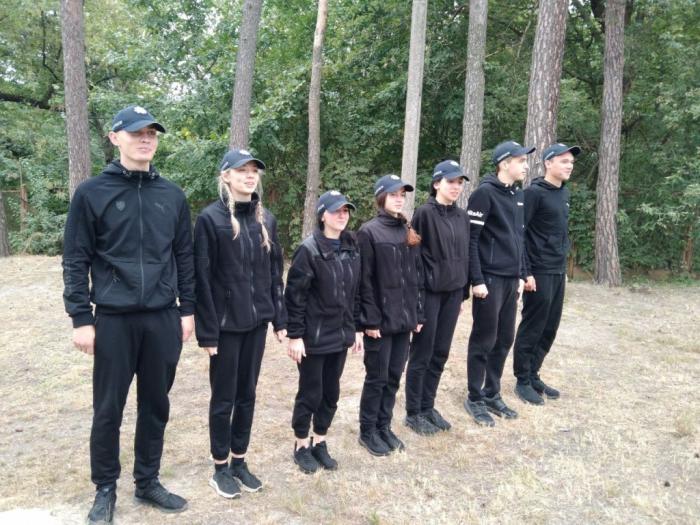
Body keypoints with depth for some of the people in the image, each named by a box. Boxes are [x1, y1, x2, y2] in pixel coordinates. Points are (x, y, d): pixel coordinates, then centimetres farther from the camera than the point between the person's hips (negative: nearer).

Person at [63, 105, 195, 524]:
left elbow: (184, 257, 9)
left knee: (156, 406, 13)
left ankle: (148, 482, 30)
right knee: (108, 410, 9)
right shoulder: (92, 193, -3)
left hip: (163, 319, 3)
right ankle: (106, 489, 28)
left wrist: (187, 308, 6)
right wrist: (81, 318, -7)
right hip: (113, 320, -2)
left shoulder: (173, 195, 6)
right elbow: (76, 261, -3)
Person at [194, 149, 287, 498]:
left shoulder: (266, 219, 6)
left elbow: (274, 272, 10)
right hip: (226, 324, -5)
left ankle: (240, 462, 30)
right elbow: (202, 278, -12)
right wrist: (207, 331, -14)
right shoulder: (210, 218, -10)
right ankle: (221, 468, 25)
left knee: (247, 395, 15)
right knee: (224, 398, 8)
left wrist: (279, 318, 8)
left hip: (256, 322, 5)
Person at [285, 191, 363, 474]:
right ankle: (301, 445, 27)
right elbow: (295, 296, -14)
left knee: (331, 393, 14)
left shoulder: (352, 249, 6)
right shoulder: (308, 250, -14)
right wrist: (295, 335, -15)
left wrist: (357, 328, 12)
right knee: (310, 393, 7)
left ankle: (319, 442, 32)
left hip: (340, 335, 6)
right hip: (313, 337, -6)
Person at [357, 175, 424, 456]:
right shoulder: (368, 232, -8)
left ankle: (384, 427, 29)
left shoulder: (409, 232, 12)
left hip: (404, 318, 6)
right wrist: (371, 319, -15)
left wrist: (418, 313, 9)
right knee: (377, 377, 4)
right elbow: (365, 281, -12)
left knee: (394, 376, 13)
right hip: (380, 319, -6)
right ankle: (368, 431, 20)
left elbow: (417, 276, 13)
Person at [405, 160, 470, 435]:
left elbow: (465, 255, 13)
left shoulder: (462, 216, 9)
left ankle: (428, 407, 27)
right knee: (421, 353, 3)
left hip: (452, 292, 6)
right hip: (429, 292, -6)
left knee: (440, 353, 12)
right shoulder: (424, 213, -10)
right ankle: (413, 413, 17)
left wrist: (464, 293, 14)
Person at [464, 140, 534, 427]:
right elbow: (470, 239, -14)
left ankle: (492, 394, 26)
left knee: (504, 340, 12)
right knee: (484, 340, 2)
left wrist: (521, 275, 16)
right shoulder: (485, 192, -11)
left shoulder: (517, 195, 14)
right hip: (490, 279, -7)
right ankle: (475, 398, 16)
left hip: (510, 280, 8)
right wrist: (477, 280, -17)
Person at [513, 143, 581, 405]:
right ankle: (523, 381, 13)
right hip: (539, 273, -8)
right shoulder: (534, 192, -11)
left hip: (558, 273, 8)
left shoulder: (564, 193, 14)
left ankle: (533, 376, 23)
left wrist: (563, 267, 17)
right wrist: (525, 272, -18)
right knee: (531, 329, 1)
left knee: (549, 329, 11)